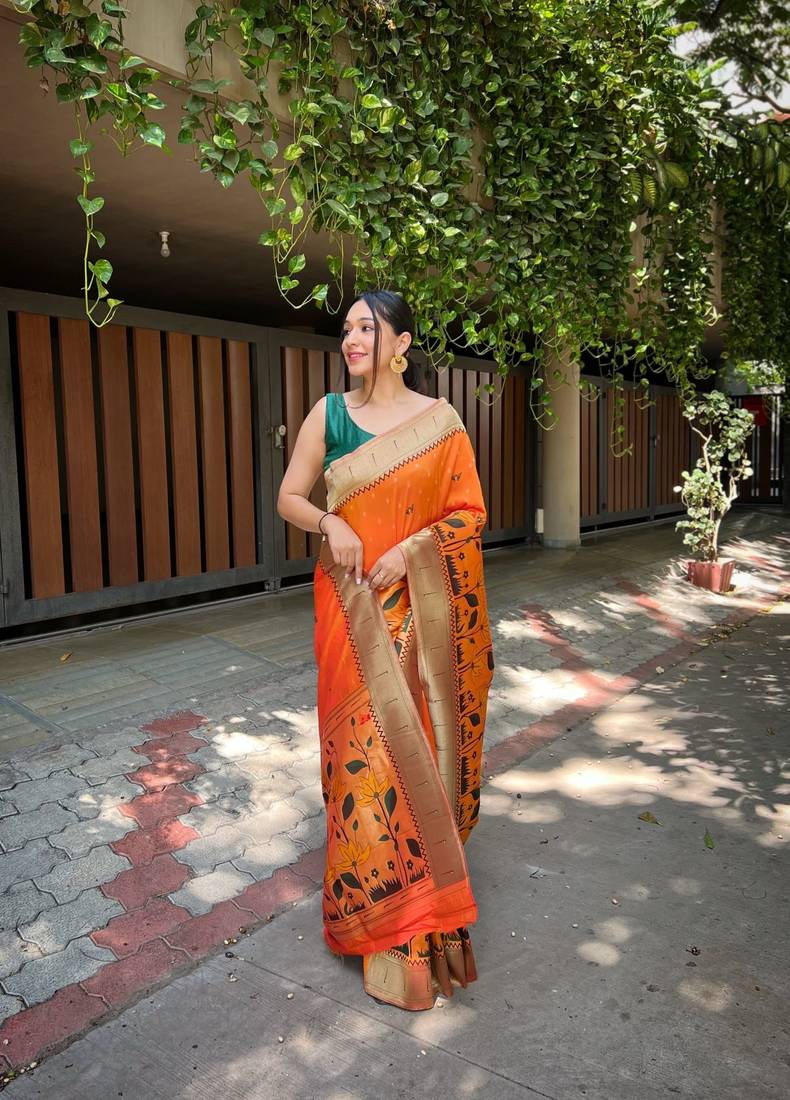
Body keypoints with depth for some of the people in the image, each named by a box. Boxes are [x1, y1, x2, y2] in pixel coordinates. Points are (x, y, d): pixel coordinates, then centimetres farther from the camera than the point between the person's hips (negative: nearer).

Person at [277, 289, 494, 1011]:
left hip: (420, 607, 0)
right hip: (352, 604, 1)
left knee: (416, 738, 5)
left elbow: (470, 513, 1)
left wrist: (411, 548, -14)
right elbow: (289, 497, 7)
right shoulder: (328, 414, 4)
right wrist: (331, 523, -13)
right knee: (365, 742, 1)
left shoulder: (440, 420, 1)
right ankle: (387, 919, 17)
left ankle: (428, 878, 29)